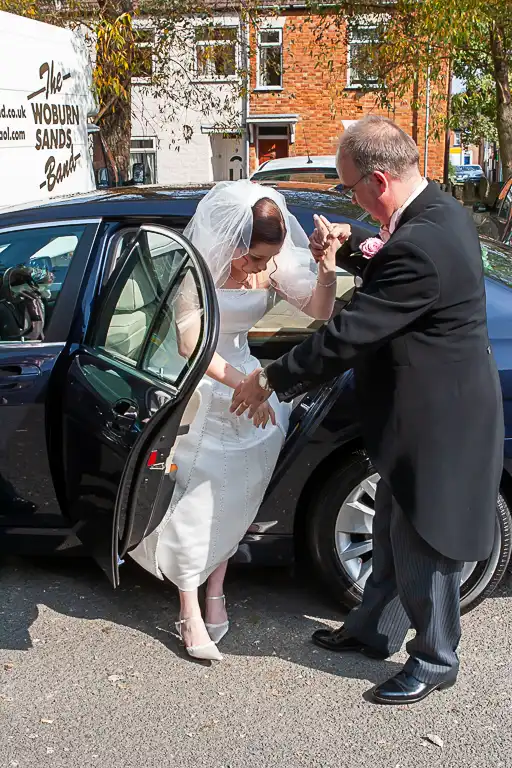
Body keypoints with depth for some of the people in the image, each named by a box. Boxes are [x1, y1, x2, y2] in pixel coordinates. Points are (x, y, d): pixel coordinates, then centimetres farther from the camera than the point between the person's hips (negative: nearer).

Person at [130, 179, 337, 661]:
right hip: (195, 390, -4)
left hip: (242, 378, 4)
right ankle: (190, 612, 11)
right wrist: (243, 386, -29)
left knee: (232, 497, 6)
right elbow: (192, 344, -23)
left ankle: (214, 593, 25)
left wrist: (326, 273, -26)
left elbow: (318, 310, -7)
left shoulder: (274, 260, -10)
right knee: (195, 499, -2)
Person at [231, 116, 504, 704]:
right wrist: (351, 250, 1)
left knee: (424, 546, 8)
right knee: (394, 532, 24)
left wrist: (270, 381, -15)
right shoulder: (440, 211, 3)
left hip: (438, 423, -10)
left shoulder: (419, 245, -30)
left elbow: (348, 336, -26)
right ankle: (373, 631, 43)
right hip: (421, 412, 10)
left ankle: (435, 661, 30)